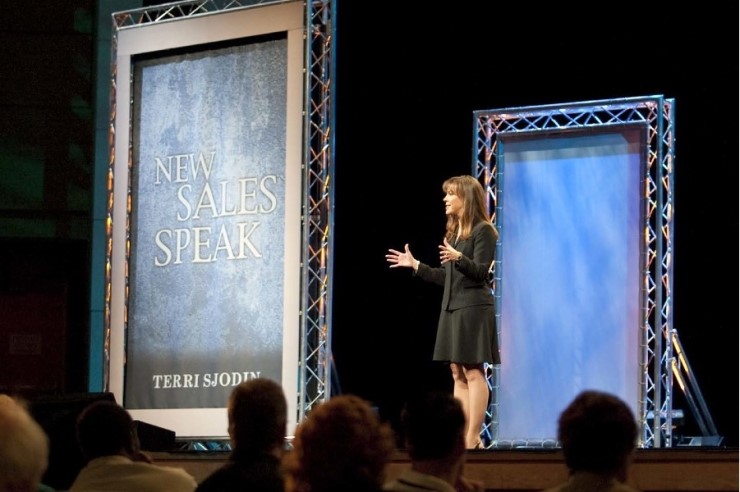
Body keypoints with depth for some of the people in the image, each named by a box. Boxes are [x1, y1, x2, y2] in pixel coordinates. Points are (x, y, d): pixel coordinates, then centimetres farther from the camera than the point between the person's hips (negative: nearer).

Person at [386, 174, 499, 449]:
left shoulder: (483, 231, -7)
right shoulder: (453, 232, 18)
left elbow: (481, 272, -16)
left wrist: (458, 258, -32)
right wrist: (415, 265, 18)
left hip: (473, 308, -9)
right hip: (451, 307, 9)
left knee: (473, 370, -9)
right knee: (457, 373, 6)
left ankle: (473, 439, -10)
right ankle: (462, 436, 7)